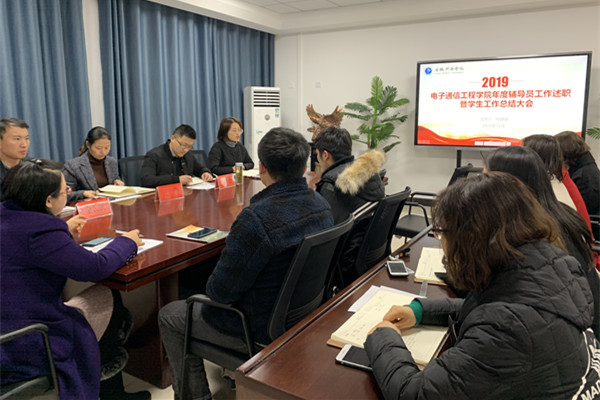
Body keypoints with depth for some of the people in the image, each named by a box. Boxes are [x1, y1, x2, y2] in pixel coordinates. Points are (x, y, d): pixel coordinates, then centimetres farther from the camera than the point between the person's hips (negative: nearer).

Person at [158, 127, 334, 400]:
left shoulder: (256, 218, -33)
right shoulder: (321, 205, -7)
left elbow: (221, 292, -24)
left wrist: (210, 287, 2)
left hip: (263, 331, -8)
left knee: (168, 316, 14)